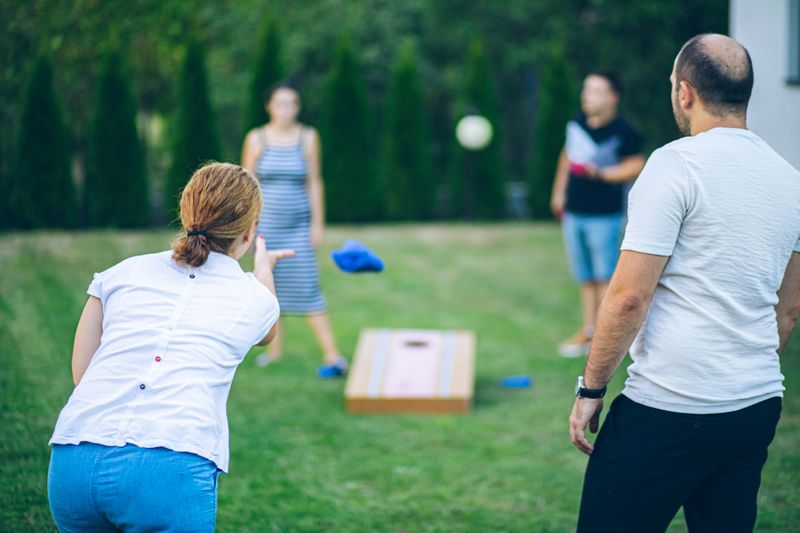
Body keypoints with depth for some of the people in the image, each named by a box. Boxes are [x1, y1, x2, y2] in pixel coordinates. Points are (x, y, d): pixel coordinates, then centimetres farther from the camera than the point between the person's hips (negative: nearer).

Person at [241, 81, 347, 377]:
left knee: (306, 288, -8)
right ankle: (275, 348, 25)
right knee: (271, 285, 9)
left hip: (298, 225, -1)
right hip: (266, 224, 1)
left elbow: (314, 183, 3)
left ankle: (332, 355, -8)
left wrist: (318, 223, -1)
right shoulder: (256, 138, -1)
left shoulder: (308, 137, 0)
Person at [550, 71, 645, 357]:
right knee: (585, 277, 14)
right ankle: (588, 330, 25)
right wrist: (559, 192, 20)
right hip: (574, 212, 6)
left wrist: (602, 174, -19)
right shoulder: (576, 123, 5)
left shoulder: (623, 132, -13)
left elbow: (636, 165, -8)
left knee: (604, 276, 0)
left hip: (604, 216, -6)